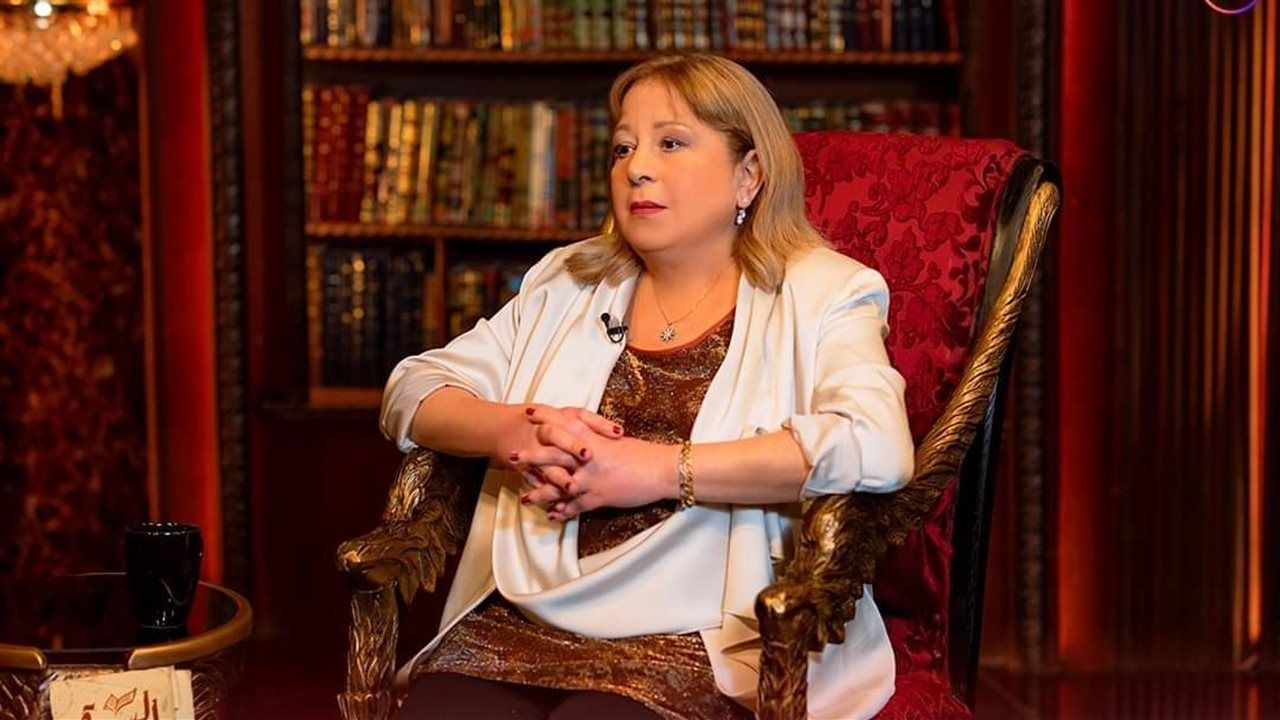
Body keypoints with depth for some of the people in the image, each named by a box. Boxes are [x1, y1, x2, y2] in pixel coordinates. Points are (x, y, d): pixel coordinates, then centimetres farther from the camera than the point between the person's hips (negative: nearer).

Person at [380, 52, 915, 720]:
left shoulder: (824, 295, 6)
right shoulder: (564, 284, 21)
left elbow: (876, 447, -14)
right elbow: (412, 389, 19)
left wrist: (661, 470, -13)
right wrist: (511, 431, -5)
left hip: (697, 645, -4)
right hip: (521, 624, 4)